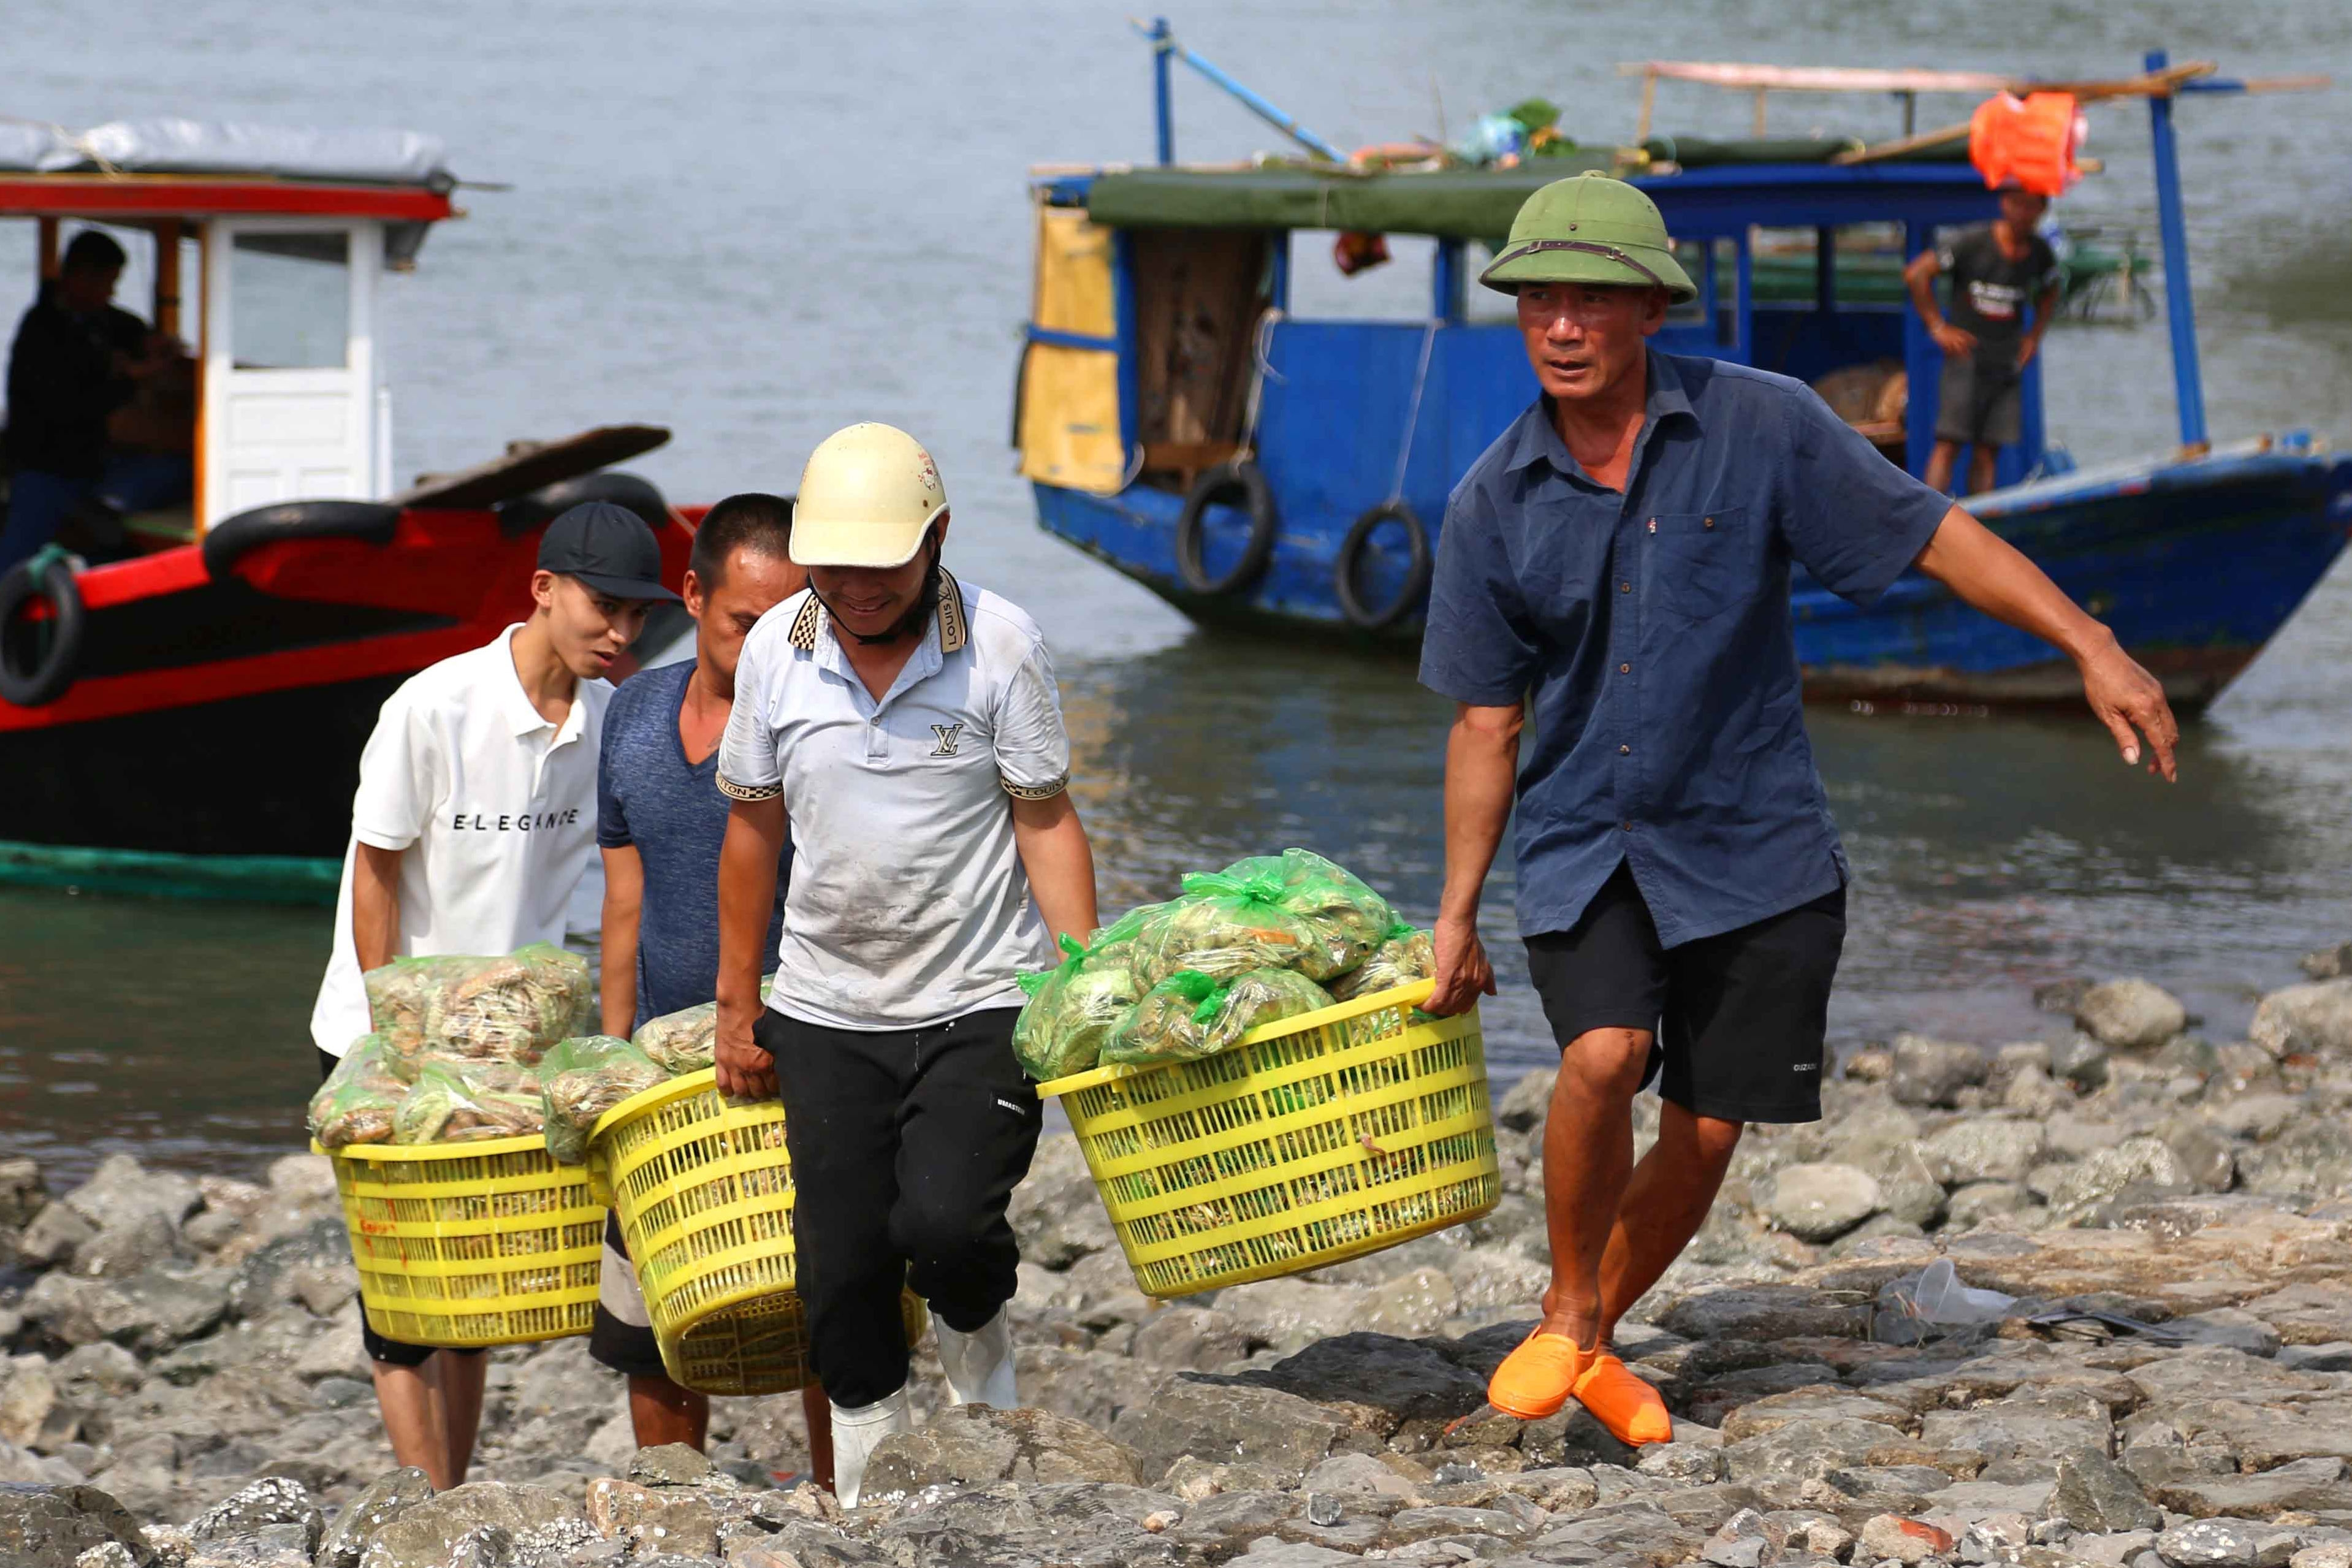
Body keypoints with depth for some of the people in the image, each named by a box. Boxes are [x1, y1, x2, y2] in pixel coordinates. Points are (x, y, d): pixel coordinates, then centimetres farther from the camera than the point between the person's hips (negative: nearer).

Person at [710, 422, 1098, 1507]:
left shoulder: (999, 643, -8)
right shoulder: (777, 647, 0)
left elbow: (1047, 823, -4)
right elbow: (754, 828, 11)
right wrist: (736, 1006, 14)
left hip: (982, 1005, -3)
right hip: (827, 1011, 3)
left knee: (945, 1223, -21)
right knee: (841, 1269, 1)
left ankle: (979, 1351, 14)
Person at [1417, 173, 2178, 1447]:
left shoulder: (1758, 429, -8)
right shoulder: (1493, 505, -2)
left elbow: (1934, 537, -4)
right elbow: (1487, 724, 5)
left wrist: (2093, 649, -12)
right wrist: (1456, 916, 5)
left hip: (1750, 848, 0)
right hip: (1579, 848, 0)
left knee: (1704, 1136, 2)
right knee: (1602, 1055, -24)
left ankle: (1597, 1341, 27)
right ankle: (1566, 1318, -2)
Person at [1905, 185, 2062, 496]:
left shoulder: (2040, 254, 7)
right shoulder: (1971, 242, -8)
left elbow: (2049, 295, 28)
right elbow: (1916, 274, -6)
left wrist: (2034, 336, 15)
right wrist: (1938, 327, -8)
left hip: (2007, 363, 4)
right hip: (1966, 355, -4)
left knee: (1988, 450, 0)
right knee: (1949, 443, -11)